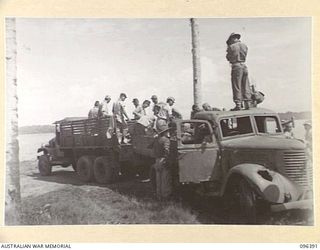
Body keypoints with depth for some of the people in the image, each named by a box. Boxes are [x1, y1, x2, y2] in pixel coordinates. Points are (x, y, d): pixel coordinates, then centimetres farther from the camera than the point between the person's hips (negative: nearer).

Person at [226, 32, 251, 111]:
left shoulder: (231, 47, -7)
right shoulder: (244, 46, 9)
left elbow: (228, 57, 2)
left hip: (236, 66, -5)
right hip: (244, 66, 5)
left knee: (237, 87, -3)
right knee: (245, 86, 10)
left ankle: (238, 105, -5)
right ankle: (247, 104, 10)